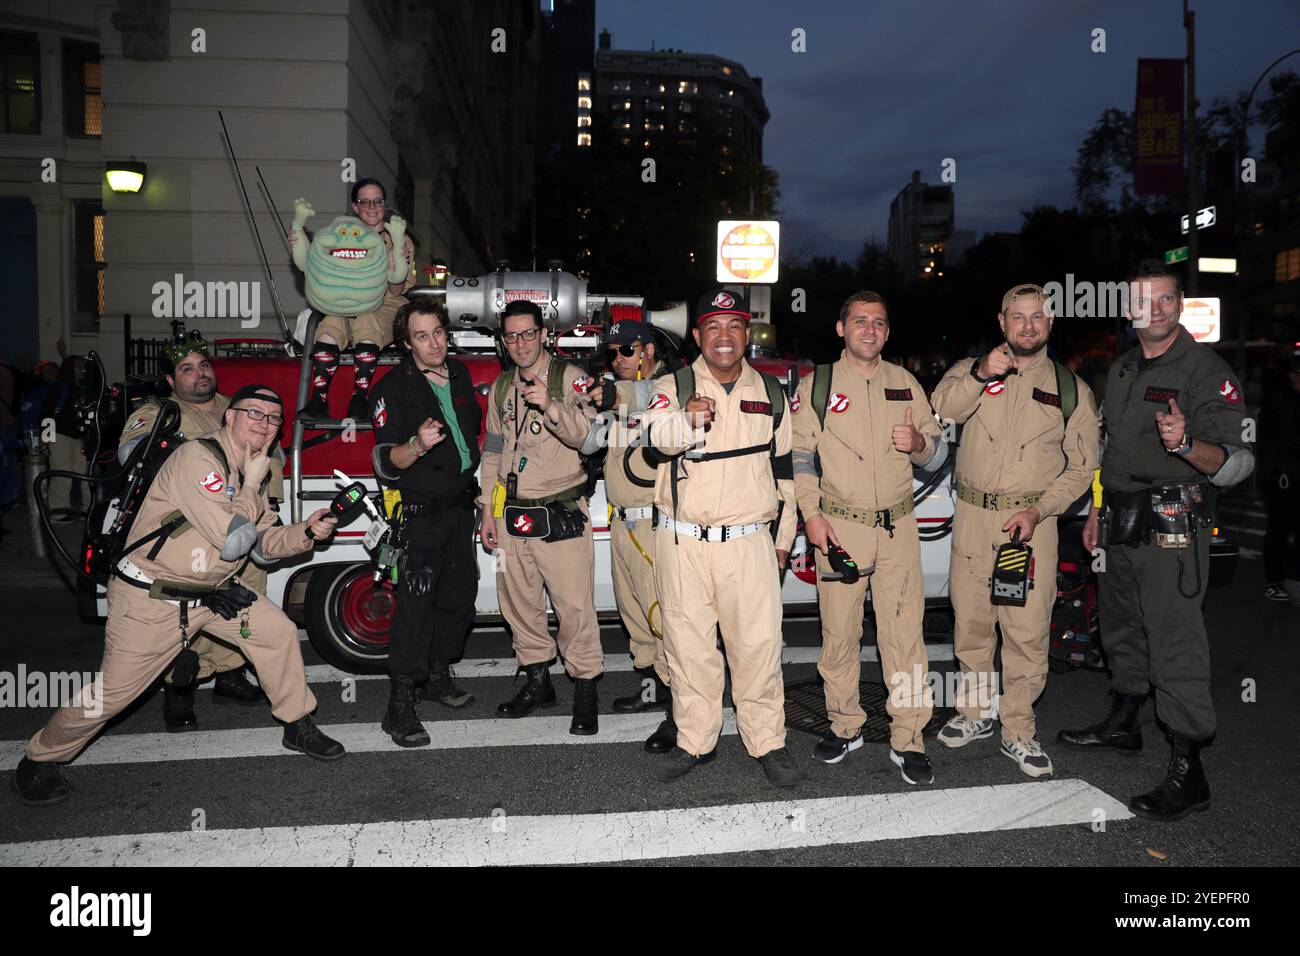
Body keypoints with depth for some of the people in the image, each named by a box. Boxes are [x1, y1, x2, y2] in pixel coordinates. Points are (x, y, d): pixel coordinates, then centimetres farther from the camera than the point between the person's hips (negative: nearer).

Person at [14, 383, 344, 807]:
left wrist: (306, 533, -9)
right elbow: (232, 542, -29)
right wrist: (252, 483, -18)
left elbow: (264, 544, 9)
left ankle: (298, 726, 19)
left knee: (278, 631, 2)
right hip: (150, 598, -8)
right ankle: (39, 760, 24)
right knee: (111, 693, -1)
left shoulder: (248, 471, 6)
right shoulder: (197, 458, -23)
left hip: (211, 592, 8)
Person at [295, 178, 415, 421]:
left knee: (367, 321, -38)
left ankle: (359, 401, -38)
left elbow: (397, 292, 2)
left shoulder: (401, 241, 12)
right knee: (331, 322, -33)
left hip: (384, 308, -2)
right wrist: (304, 246, -2)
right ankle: (318, 400, -37)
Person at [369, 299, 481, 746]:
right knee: (416, 604, -12)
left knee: (458, 595, 13)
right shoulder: (394, 388, -13)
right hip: (421, 513, -7)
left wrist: (478, 485, 20)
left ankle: (438, 676, 30)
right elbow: (386, 464, -19)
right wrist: (417, 446, -39)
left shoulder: (459, 374, 7)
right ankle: (400, 705, -7)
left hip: (460, 505, 7)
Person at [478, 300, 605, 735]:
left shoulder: (569, 378, -2)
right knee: (519, 602, 12)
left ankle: (585, 688, 7)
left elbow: (589, 435, -15)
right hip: (511, 517, 5)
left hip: (561, 515, -5)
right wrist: (488, 511, 14)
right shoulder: (501, 388, 14)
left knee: (575, 604, -5)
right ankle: (537, 681, 27)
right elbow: (491, 453, 18)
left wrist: (551, 406, -31)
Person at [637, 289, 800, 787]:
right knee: (688, 644, 7)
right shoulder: (672, 387, 3)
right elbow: (653, 441, -17)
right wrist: (687, 420, -37)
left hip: (750, 542, 1)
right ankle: (694, 741, 22)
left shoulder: (772, 394, 12)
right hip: (682, 543, -1)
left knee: (759, 644, 1)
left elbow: (784, 469, 18)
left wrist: (783, 537, 17)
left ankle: (768, 742, 17)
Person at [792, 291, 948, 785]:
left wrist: (919, 443, -8)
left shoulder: (905, 383, 11)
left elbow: (937, 456, 16)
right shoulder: (816, 384, 4)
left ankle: (908, 739, 10)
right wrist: (810, 514, -7)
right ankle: (844, 725, 22)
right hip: (839, 526, -1)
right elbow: (798, 455, 3)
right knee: (839, 632, 4)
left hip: (898, 526, 2)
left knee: (904, 633, 0)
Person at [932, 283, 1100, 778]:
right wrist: (982, 373, -29)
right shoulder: (972, 368, 9)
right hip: (972, 515, 1)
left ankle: (1018, 730, 13)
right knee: (970, 619, 10)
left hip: (1032, 519, -1)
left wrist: (1038, 510, -8)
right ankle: (975, 712, 28)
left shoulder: (1070, 387, 8)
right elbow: (944, 406, -13)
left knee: (1028, 628, -2)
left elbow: (1081, 467, 5)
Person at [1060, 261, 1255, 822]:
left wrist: (1188, 444, -35)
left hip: (1173, 528, -8)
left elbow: (1238, 463, -16)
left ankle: (1187, 774, -3)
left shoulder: (1206, 371, -9)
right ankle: (1123, 724, 37)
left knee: (1175, 644, -9)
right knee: (1123, 629, 19)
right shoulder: (1122, 371, 14)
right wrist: (1096, 512, 20)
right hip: (1122, 524, 8)